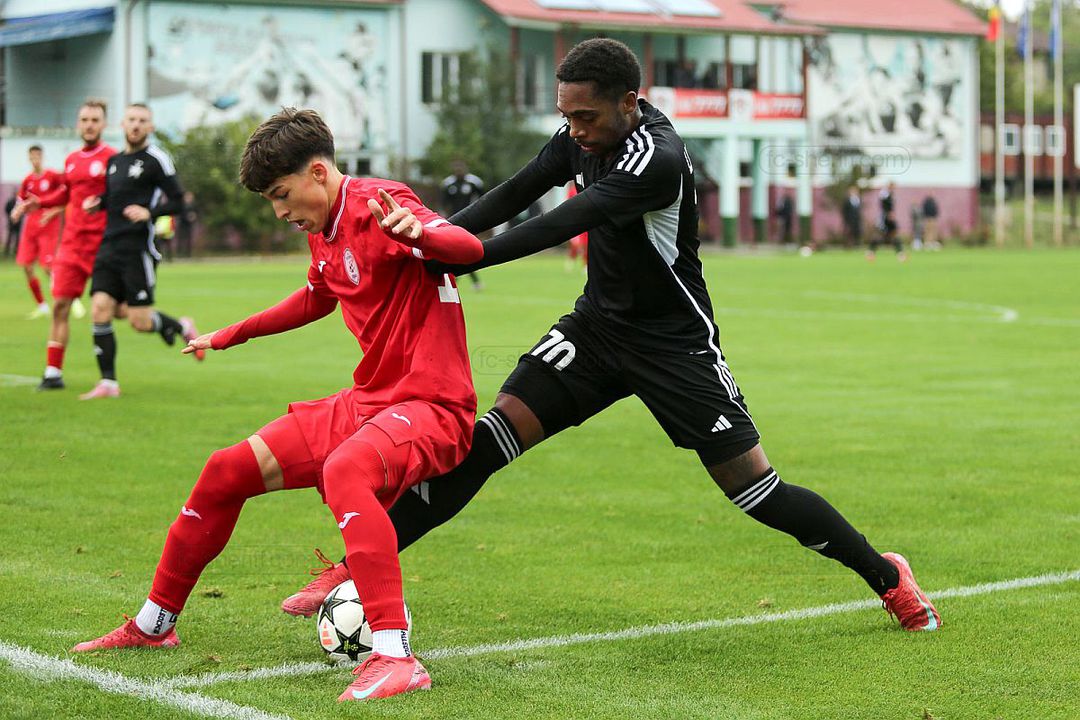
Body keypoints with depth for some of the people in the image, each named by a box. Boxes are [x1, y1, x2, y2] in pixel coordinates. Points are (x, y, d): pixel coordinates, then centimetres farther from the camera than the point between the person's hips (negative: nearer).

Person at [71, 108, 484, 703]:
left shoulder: (378, 206, -16)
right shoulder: (323, 232, 12)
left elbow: (470, 248, -33)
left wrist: (416, 233, -54)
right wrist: (230, 335, 42)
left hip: (431, 404, -10)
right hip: (365, 401, 10)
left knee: (343, 469, -40)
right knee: (226, 473, 10)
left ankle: (395, 657, -44)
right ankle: (154, 625, 29)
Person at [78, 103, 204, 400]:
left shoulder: (156, 159, -4)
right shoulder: (114, 160, 15)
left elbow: (178, 201, -6)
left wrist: (149, 212, -21)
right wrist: (97, 203, 7)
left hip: (139, 248, -6)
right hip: (109, 247, 6)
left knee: (140, 322, -7)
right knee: (100, 310, -6)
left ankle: (183, 327, 25)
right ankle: (108, 382, -1)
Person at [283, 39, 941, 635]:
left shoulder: (659, 159, -28)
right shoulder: (585, 135, -4)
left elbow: (564, 224, -36)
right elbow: (516, 195, 2)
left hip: (675, 345, -6)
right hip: (597, 326, 6)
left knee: (757, 492, -4)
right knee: (489, 438, -10)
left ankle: (887, 577, 19)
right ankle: (359, 568, -7)